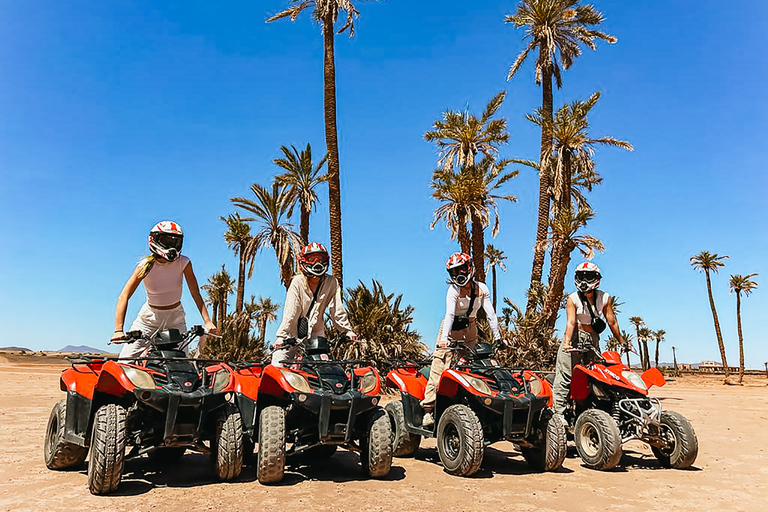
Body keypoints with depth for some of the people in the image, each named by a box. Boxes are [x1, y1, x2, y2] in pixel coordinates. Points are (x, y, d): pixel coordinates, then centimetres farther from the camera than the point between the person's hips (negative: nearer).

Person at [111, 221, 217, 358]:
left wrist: (207, 321, -26)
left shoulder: (184, 263, -14)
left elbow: (196, 294, -13)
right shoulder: (146, 266, -17)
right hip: (149, 318, -1)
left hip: (175, 318, 1)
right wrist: (118, 330, -36)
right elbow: (123, 297, -24)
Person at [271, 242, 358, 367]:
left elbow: (337, 310, -3)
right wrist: (281, 335, -23)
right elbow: (290, 312, -15)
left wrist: (347, 330, -10)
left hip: (316, 333, 2)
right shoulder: (297, 282, -10)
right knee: (278, 363, -11)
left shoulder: (332, 283, -4)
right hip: (294, 333, -2)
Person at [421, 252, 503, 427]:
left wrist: (497, 336, -10)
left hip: (470, 329, 4)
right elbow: (449, 314, -26)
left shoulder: (481, 288, -4)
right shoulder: (453, 290, -15)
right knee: (438, 368, -11)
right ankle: (428, 409, -10)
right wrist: (444, 337, -37)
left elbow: (490, 313, -4)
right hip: (451, 329, -4)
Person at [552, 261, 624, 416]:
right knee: (564, 376, -8)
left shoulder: (604, 298, 5)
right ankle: (558, 412, -8)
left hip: (593, 339, 3)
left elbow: (612, 322, 8)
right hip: (575, 337, -3)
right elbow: (571, 322, -14)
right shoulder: (573, 299, -4)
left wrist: (622, 343, 10)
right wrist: (567, 342, -28)